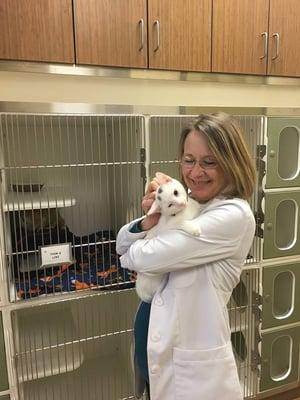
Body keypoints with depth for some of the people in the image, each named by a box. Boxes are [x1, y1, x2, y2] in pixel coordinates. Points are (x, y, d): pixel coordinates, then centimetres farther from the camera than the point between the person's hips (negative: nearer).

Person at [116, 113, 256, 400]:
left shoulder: (234, 216, -23)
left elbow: (146, 257, -27)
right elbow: (123, 244, 0)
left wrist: (129, 255, -5)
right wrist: (150, 219, -19)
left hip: (194, 360, -6)